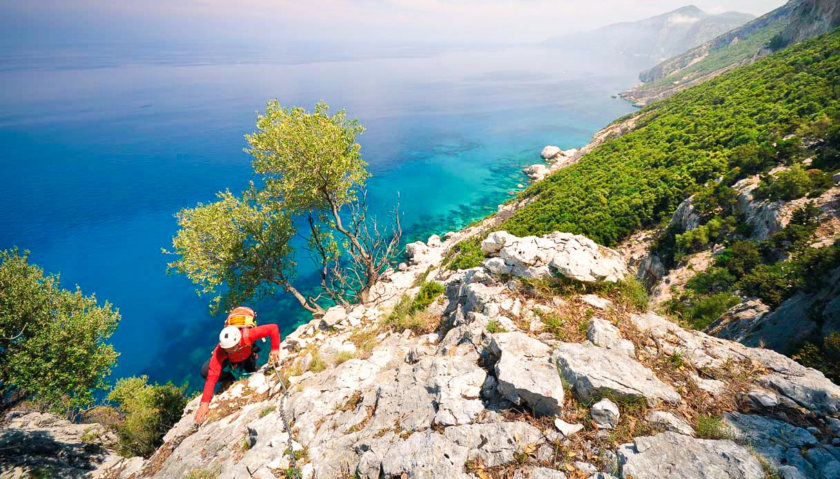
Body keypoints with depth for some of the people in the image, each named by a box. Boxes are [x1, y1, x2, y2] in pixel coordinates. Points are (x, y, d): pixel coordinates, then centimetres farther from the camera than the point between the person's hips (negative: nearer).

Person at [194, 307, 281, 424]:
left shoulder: (247, 335, -47)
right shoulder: (219, 351, -42)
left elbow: (273, 328, -41)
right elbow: (212, 377, -42)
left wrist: (275, 349, -45)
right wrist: (205, 403, -45)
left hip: (247, 354, 2)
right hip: (228, 359, -1)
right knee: (205, 372, -22)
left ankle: (253, 366, 29)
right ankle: (230, 380, 4)